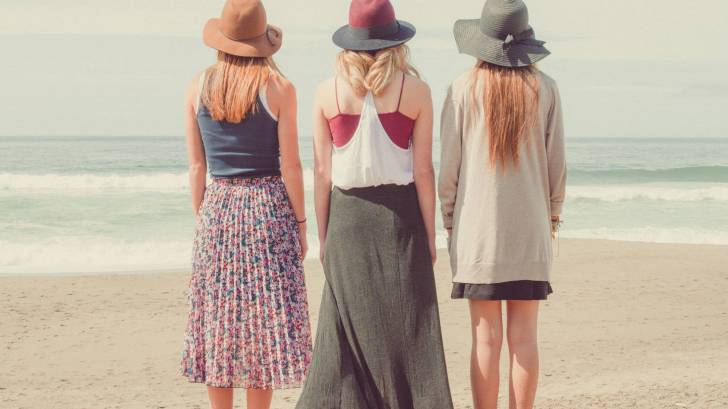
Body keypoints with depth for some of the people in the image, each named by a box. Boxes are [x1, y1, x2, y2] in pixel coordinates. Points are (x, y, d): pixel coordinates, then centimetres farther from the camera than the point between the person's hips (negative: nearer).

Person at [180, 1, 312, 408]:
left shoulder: (198, 87, 2)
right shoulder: (278, 88, -6)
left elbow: (196, 166, 5)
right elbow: (290, 166, -6)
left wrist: (203, 218, 14)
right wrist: (300, 223, 2)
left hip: (217, 210, 3)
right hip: (268, 208, -3)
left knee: (219, 320, 9)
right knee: (266, 322, 2)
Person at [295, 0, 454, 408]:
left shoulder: (327, 92, 0)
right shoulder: (415, 90, -4)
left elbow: (322, 172, 2)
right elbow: (423, 171, -4)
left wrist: (323, 236, 9)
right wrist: (429, 236, 3)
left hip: (347, 216, 2)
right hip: (399, 211, -1)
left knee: (348, 331, 8)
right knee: (407, 329, 4)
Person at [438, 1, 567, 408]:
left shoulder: (465, 88, -3)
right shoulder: (544, 88, 1)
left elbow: (449, 164, -1)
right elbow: (557, 163, 4)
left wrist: (449, 221, 9)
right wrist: (553, 216, 16)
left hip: (477, 227, -1)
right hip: (530, 229, 1)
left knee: (486, 337, 1)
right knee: (524, 337, 4)